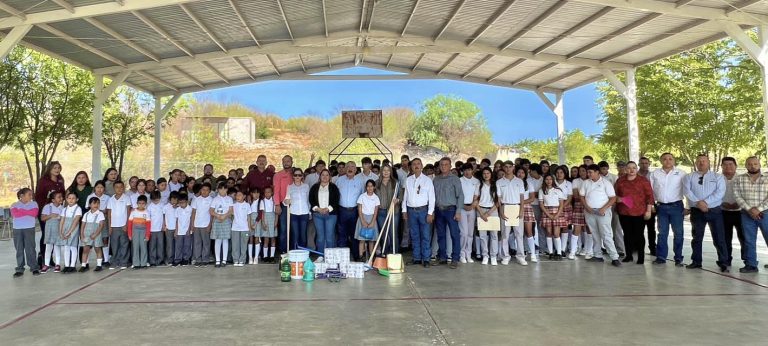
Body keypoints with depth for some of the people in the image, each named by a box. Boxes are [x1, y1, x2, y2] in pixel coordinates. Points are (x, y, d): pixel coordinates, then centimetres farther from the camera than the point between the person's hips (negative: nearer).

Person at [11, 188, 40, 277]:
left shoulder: (34, 204, 6)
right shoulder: (14, 205, 4)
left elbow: (34, 213, -10)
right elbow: (15, 214, -13)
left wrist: (21, 211, -7)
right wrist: (28, 212, -9)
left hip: (29, 229, -1)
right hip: (17, 229, 1)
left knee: (30, 248, -2)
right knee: (19, 249, 5)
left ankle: (34, 267, 4)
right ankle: (20, 269, 11)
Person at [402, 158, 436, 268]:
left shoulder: (427, 180, 0)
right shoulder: (408, 180, 9)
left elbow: (431, 197, -2)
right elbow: (405, 196, 13)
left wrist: (430, 213, -8)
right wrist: (404, 210, 8)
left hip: (423, 210, -3)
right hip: (411, 210, 3)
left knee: (425, 236, -3)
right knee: (414, 236, 8)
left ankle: (426, 259, 3)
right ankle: (417, 258, 16)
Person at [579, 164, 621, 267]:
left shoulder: (605, 182, -2)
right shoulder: (586, 183, 11)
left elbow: (613, 198, -6)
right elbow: (581, 196, 12)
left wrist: (604, 208, -17)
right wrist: (586, 207, -5)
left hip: (602, 212, -5)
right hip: (589, 212, 5)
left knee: (606, 235, -10)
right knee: (595, 235, 9)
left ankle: (614, 257, -8)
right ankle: (598, 255, 16)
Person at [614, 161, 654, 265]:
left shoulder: (643, 180, 0)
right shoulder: (620, 180, 8)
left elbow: (649, 195, -2)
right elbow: (615, 194, 17)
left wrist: (648, 210, -7)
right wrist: (617, 198, -6)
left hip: (639, 213, -3)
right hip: (624, 212, 3)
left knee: (639, 234, 1)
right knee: (627, 234, 8)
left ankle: (641, 256, 11)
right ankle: (629, 255, 18)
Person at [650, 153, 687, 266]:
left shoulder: (681, 174, -1)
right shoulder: (655, 174, 4)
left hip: (676, 206, -2)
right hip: (661, 207, 2)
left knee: (678, 232, 2)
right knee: (662, 233, 7)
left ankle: (678, 258, 10)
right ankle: (661, 257, 12)